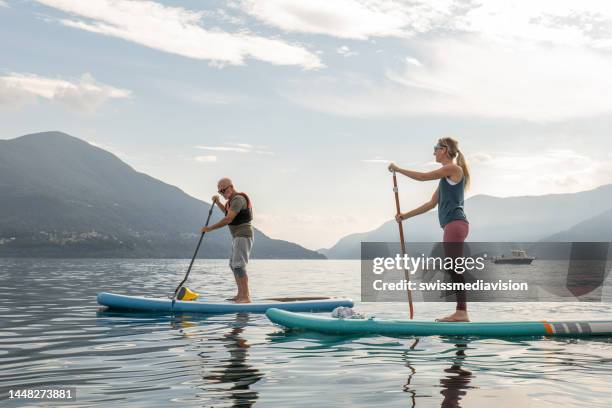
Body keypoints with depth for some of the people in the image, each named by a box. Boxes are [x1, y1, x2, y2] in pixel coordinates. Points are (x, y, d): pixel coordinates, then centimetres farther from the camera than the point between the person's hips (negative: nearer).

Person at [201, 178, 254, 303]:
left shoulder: (238, 199, -17)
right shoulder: (232, 199, 16)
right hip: (237, 236, 11)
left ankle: (246, 297, -16)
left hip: (243, 235, -11)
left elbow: (228, 219, -25)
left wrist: (210, 228, -19)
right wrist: (217, 202, 19)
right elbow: (226, 210, 37)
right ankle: (240, 295, 18)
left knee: (238, 265, -14)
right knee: (233, 265, 14)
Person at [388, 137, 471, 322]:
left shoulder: (454, 168, -4)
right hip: (452, 225, 10)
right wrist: (405, 215, 22)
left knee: (454, 268, -12)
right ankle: (460, 312, 8)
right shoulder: (447, 176, 24)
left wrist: (398, 169, 3)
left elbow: (423, 177, -8)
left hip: (455, 223, -10)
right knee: (452, 269, 7)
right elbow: (431, 204, 23)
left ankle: (462, 312, -12)